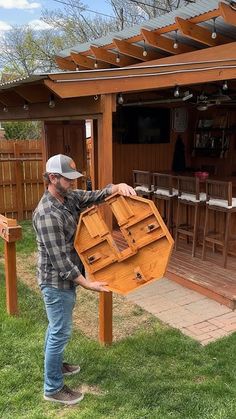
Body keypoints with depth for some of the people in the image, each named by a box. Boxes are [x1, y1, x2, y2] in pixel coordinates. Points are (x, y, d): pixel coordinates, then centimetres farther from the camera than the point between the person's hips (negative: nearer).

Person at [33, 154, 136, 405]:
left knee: (57, 327, 25)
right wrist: (87, 284, -25)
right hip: (56, 281, -9)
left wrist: (117, 187, -19)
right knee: (61, 332, 3)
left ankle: (54, 364, 46)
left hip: (66, 277, 9)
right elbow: (59, 259, -27)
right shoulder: (47, 214, -28)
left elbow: (94, 196, 3)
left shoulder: (69, 197, 0)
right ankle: (53, 389, 20)